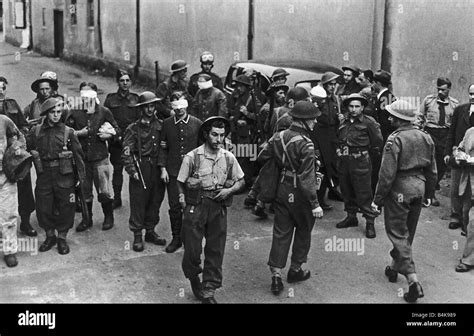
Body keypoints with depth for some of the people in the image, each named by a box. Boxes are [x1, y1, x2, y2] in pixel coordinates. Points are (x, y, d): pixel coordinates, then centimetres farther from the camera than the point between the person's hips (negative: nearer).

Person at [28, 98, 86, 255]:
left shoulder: (68, 132, -1)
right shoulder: (36, 131, 4)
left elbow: (78, 155, 0)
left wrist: (82, 177, -2)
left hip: (64, 176, -2)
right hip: (44, 175, 2)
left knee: (66, 208, 3)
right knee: (43, 208, 6)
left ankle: (62, 238, 20)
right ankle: (50, 236, 26)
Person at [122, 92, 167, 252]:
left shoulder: (161, 126, 7)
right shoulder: (133, 129, -3)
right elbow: (126, 152, -6)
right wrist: (132, 170, -15)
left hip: (157, 168, 4)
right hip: (140, 169, -4)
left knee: (156, 200, 11)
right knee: (138, 202, 0)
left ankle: (150, 231, 26)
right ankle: (137, 236, 11)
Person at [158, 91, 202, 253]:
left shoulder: (197, 124, 0)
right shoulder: (167, 124, 5)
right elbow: (163, 148, 8)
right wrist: (163, 168, -1)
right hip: (173, 172, 1)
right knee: (174, 206, 4)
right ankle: (176, 238, 18)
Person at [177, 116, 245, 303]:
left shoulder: (228, 158, 2)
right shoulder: (192, 157, -7)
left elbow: (240, 181, 12)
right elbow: (180, 183, 2)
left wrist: (229, 190, -5)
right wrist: (183, 198, -10)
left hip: (219, 208, 3)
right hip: (195, 207, -3)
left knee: (216, 251, 6)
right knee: (192, 249, 2)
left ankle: (208, 291, 19)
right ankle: (193, 278, 33)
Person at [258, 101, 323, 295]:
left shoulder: (278, 137, 0)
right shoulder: (305, 145, -21)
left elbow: (262, 158, 8)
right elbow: (307, 178, -24)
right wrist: (315, 203, -21)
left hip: (281, 191, 6)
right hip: (299, 194, -6)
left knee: (281, 233, 9)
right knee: (303, 231, 16)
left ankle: (276, 275, 7)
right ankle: (295, 270, 28)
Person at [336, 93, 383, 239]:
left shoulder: (368, 122, -7)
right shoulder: (344, 123, 12)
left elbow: (378, 141, -3)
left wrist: (366, 151, 4)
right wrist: (340, 151, 11)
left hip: (360, 163, -6)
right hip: (344, 162, 7)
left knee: (364, 194, -5)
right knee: (347, 191, 15)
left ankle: (370, 222, 4)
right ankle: (351, 217, 29)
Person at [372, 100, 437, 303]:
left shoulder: (395, 139, -17)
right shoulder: (425, 137, 6)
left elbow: (387, 174, -18)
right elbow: (431, 170, 12)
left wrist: (378, 199, -12)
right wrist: (429, 193, 22)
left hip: (399, 189, -7)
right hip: (419, 187, 7)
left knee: (398, 233, 1)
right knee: (408, 231, 20)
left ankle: (413, 281, -7)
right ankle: (394, 267, 38)